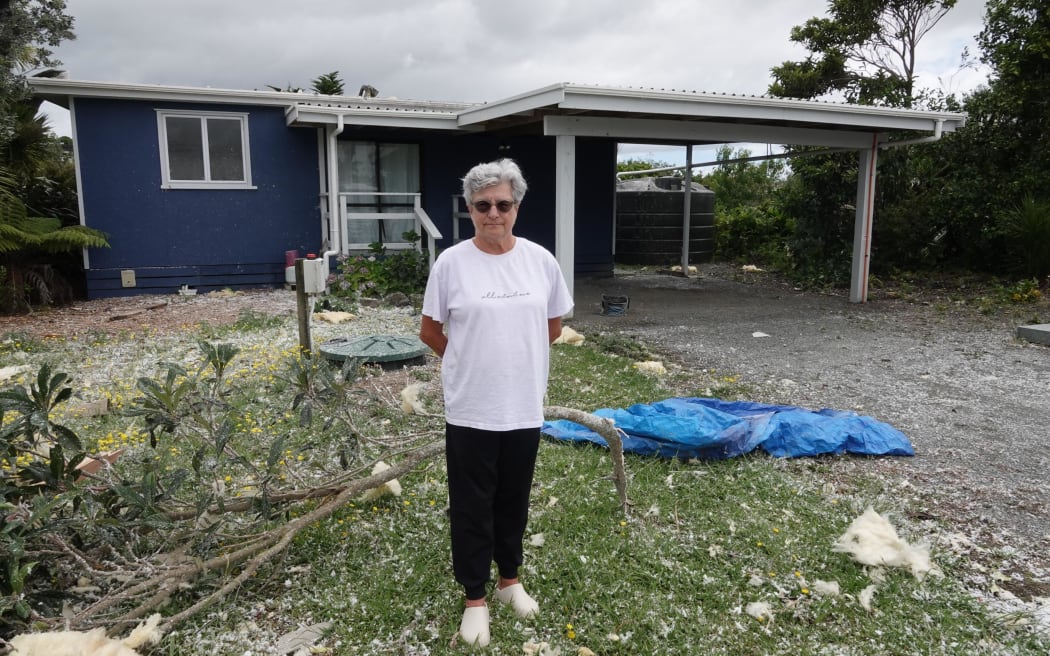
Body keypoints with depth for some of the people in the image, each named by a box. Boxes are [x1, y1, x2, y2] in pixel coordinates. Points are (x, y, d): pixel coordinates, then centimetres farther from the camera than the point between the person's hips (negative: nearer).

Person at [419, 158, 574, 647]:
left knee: (514, 500, 18)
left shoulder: (540, 260, -2)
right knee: (472, 507, 10)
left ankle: (510, 579, 39)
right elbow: (429, 331, 1)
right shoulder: (451, 263, -9)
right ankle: (475, 599, 27)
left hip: (524, 408, 3)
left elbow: (554, 324, 12)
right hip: (470, 412, -2)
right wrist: (469, 362, 8)